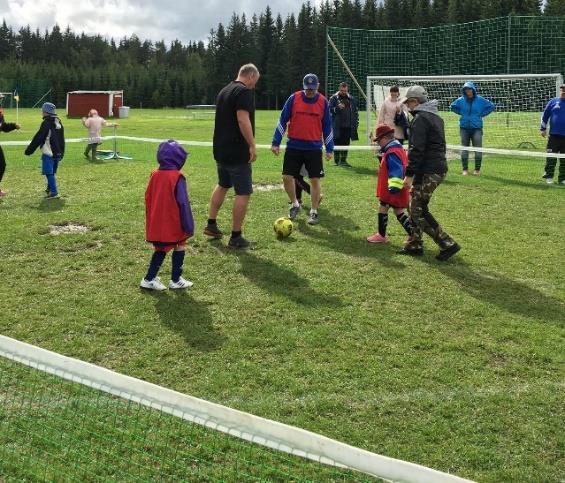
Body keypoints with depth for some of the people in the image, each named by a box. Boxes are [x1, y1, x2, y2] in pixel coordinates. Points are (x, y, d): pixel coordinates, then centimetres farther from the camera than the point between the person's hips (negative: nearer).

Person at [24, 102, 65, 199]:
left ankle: (54, 192, -11)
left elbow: (38, 138, -14)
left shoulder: (46, 123, -13)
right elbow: (62, 139, 18)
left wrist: (29, 150, -8)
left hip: (48, 153, -8)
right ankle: (50, 188, 30)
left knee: (49, 173, -6)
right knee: (52, 172, 19)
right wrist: (61, 152, 25)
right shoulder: (59, 122, 11)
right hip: (57, 153, 8)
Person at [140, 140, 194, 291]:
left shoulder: (155, 175, 2)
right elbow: (183, 203, -16)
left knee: (161, 250, 18)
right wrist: (189, 226, -10)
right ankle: (176, 280, 15)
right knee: (179, 247, 11)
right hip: (174, 224, -6)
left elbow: (148, 199, 9)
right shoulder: (177, 178, -16)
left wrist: (151, 221, 20)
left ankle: (149, 279, 16)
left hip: (156, 225, 6)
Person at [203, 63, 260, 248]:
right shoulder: (244, 91, -13)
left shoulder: (225, 90, 16)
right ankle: (236, 237, -1)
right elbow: (243, 119, -24)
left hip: (221, 149, 10)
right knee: (243, 193, -3)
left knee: (222, 185, 25)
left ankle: (211, 225, 31)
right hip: (238, 152, -10)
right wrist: (252, 145, -21)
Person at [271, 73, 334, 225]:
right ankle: (295, 204, 24)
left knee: (315, 180, 0)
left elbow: (327, 127, 7)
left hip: (314, 148, 0)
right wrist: (276, 142, -1)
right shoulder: (294, 98, -2)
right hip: (293, 147, 1)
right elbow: (282, 121, 2)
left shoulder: (323, 102, 0)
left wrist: (329, 149, 6)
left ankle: (314, 212, 14)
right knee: (287, 177, 0)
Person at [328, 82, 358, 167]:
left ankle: (343, 160, 14)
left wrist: (356, 124, 9)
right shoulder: (333, 98, 2)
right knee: (337, 143, -1)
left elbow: (356, 112, 17)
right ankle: (337, 161, 6)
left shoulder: (351, 99, 13)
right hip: (337, 127, -3)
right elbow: (329, 110, -4)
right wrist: (337, 108, -21)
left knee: (346, 143, 6)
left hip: (348, 127, 4)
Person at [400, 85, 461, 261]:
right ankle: (414, 245, 20)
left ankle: (447, 244, -7)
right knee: (416, 207, 16)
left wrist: (409, 174, -19)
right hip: (439, 167, 10)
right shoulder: (435, 117, 18)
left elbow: (416, 149, -20)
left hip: (428, 171, -10)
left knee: (419, 210, -6)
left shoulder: (420, 119, -13)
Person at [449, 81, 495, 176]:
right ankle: (465, 169, 15)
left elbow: (492, 106, 4)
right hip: (464, 128, 2)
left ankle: (477, 169, 8)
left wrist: (482, 114, -2)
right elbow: (452, 107, 16)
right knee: (464, 149, 6)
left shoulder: (480, 100, -4)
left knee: (478, 149, -3)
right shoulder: (460, 100, 0)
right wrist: (461, 113, 6)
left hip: (476, 128, -2)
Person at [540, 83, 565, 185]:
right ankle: (548, 176, 9)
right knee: (551, 158, 1)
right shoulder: (553, 101, 3)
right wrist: (543, 128, 4)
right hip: (554, 135, -1)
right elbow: (545, 115, 7)